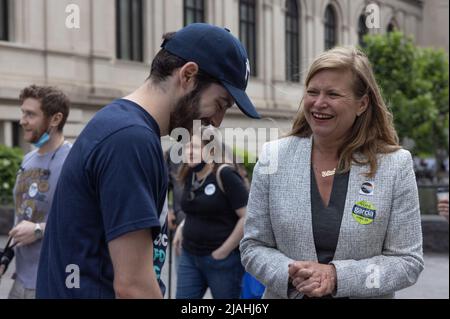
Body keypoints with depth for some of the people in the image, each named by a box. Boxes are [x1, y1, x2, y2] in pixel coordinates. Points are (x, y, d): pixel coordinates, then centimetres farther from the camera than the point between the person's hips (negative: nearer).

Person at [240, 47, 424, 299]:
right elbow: (253, 247, -4)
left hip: (365, 295, -1)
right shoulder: (274, 157, -8)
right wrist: (292, 275, -22)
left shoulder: (395, 164, -12)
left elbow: (407, 261, -11)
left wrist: (337, 276, -23)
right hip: (287, 292, 1)